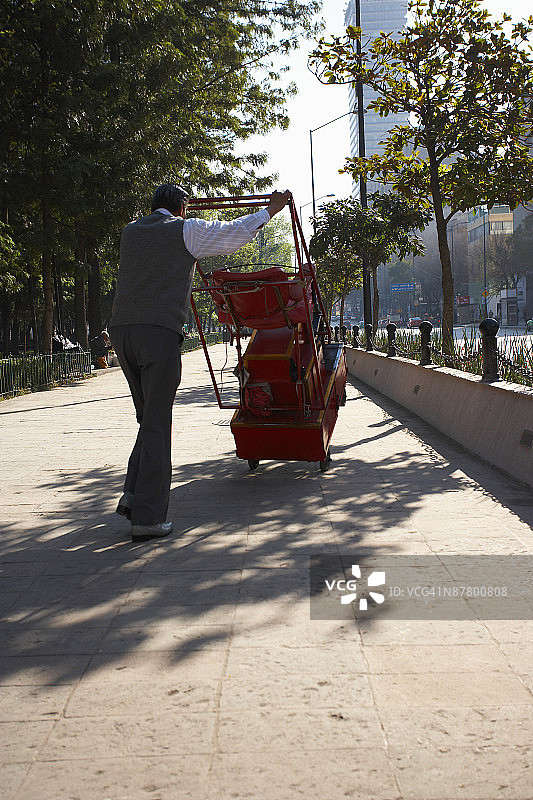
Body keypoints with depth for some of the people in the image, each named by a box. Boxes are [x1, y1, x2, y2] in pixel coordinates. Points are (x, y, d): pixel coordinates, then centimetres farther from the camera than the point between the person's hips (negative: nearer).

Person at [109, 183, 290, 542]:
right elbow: (236, 232, 14)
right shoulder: (185, 230, 6)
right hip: (159, 331, -6)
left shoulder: (131, 230, 22)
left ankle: (133, 496, 13)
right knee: (157, 425, -4)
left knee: (150, 417, 18)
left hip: (121, 328, 6)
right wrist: (271, 209, 29)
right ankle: (148, 518, -3)